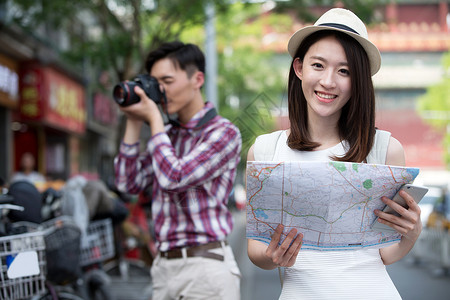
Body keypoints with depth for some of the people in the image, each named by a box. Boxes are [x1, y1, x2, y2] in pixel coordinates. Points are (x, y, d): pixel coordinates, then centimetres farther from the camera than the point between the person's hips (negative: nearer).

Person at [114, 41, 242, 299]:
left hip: (206, 265, -6)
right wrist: (134, 123, 6)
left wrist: (154, 118, -8)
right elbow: (129, 183, 10)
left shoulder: (223, 132, -7)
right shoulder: (168, 135, 14)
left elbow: (174, 178, -17)